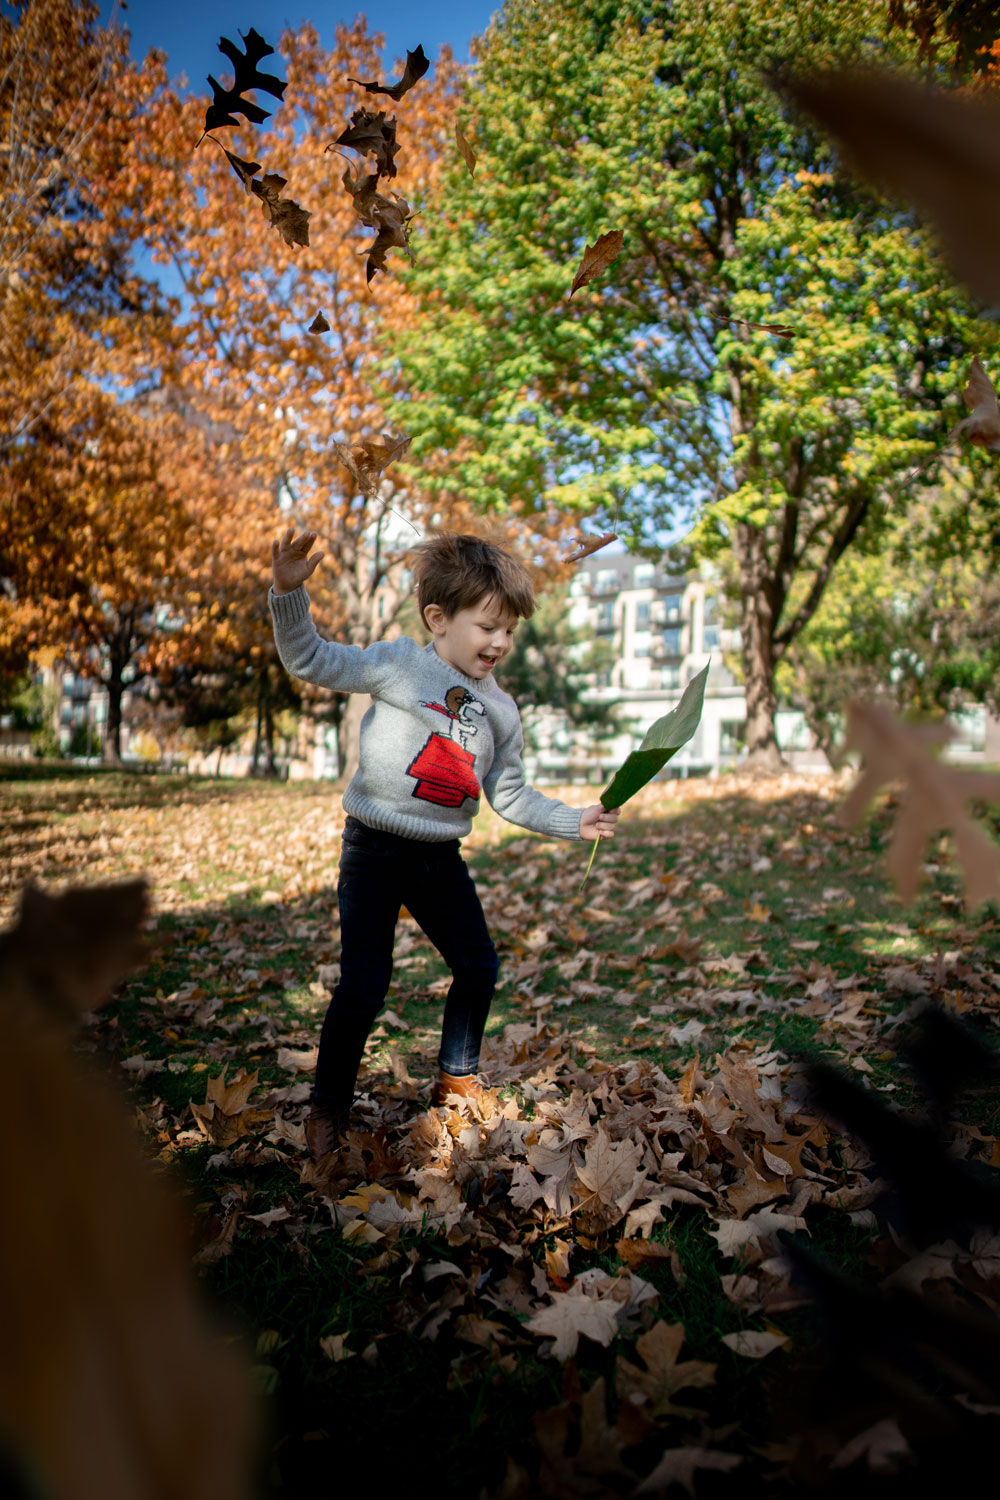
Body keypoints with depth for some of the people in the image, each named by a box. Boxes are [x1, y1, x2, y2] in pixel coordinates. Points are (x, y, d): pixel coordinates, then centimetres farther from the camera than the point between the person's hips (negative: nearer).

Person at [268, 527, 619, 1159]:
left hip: (441, 858, 6)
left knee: (479, 968, 14)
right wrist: (290, 594, -24)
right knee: (363, 987, -5)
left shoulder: (501, 711, 7)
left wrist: (575, 821, 5)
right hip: (376, 850, -5)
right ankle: (328, 1111, 17)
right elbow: (312, 660, -10)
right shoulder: (397, 664, -7)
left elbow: (511, 794, 13)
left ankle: (458, 1083, 37)